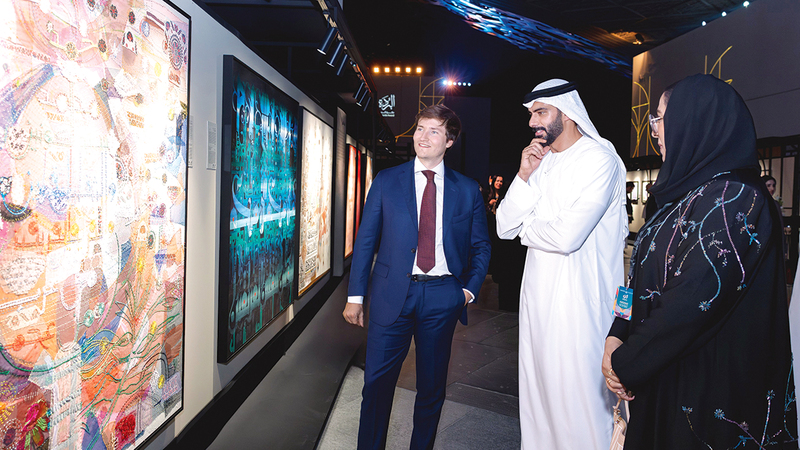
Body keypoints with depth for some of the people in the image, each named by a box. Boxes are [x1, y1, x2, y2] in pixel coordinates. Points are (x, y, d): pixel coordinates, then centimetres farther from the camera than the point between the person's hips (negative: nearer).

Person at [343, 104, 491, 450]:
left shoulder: (468, 190, 5)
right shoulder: (386, 181, 4)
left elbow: (481, 246, 12)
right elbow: (365, 240, 3)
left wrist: (469, 289, 0)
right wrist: (355, 296, -1)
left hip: (442, 297, 1)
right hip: (393, 294, -1)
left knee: (432, 387, 13)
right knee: (377, 384, 4)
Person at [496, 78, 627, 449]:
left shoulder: (599, 159, -13)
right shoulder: (540, 161, 11)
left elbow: (566, 236, -24)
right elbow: (504, 227, 5)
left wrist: (525, 227, -4)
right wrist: (524, 177, -7)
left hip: (578, 297, -8)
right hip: (537, 294, 8)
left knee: (577, 394, 2)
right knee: (536, 388, 18)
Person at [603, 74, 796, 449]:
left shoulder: (732, 198, -20)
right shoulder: (688, 195, 9)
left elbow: (695, 300, -27)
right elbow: (647, 275, 8)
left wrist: (626, 362, -18)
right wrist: (617, 335, -5)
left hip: (706, 386, -8)